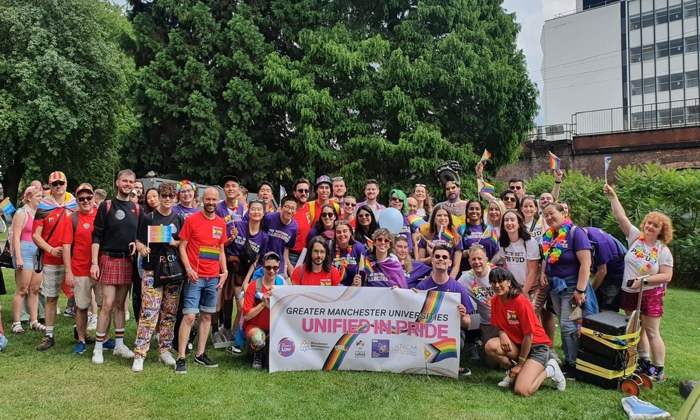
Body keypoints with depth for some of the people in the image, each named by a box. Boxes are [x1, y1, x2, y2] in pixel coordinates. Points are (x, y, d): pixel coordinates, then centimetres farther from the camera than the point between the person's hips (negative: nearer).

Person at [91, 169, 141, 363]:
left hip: (128, 260, 4)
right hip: (109, 259, -4)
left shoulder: (137, 209, 10)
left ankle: (119, 344, 19)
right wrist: (94, 263, -11)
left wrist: (136, 244, -4)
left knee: (121, 304, 11)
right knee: (108, 304, -7)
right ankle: (98, 347, 4)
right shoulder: (106, 206, -2)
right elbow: (96, 236, -5)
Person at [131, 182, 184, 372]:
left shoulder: (179, 219, 9)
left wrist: (175, 243, -7)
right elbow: (139, 241, 3)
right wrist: (141, 248, -18)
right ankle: (139, 354, -4)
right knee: (149, 312, -9)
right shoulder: (148, 219, 3)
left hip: (174, 271, 3)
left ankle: (165, 349, 21)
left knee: (170, 313, 9)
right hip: (152, 271, -3)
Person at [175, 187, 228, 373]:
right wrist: (188, 269, -14)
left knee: (207, 316, 10)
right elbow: (182, 246, -3)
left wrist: (224, 271, 6)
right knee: (189, 316, -8)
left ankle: (200, 354, 20)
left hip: (214, 278, 5)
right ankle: (181, 358, -1)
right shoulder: (191, 220, -3)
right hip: (195, 276, -5)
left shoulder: (221, 223, 10)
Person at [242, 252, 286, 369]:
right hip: (255, 326, -3)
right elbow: (246, 316, -13)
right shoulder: (254, 286, -9)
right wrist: (263, 303, -23)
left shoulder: (281, 284, -2)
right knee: (257, 339, -36)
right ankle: (258, 355, 3)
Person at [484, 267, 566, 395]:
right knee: (490, 346, -25)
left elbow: (528, 335, -18)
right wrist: (502, 334, -18)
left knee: (522, 391, -22)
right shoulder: (495, 300, -3)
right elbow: (499, 326, 9)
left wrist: (520, 364, -13)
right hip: (516, 344, 6)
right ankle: (512, 371, 4)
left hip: (536, 345, -6)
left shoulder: (521, 301, -23)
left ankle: (549, 370, 6)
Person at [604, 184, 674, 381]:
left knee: (652, 332, 1)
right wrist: (612, 196, -17)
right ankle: (645, 363, 28)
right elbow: (621, 217, -9)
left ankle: (659, 370, 10)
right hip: (629, 292, 4)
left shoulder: (663, 251, -8)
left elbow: (667, 276, -11)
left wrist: (644, 280, -21)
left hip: (651, 295, -4)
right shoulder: (635, 236, -2)